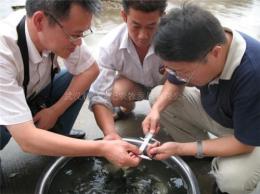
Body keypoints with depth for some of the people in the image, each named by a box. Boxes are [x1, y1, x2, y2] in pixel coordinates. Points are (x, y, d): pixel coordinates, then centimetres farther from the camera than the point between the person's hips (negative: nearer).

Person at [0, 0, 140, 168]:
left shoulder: (63, 32, -24)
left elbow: (91, 70, -9)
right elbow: (26, 139, -40)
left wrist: (55, 111, -18)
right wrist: (102, 148, -41)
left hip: (32, 98, 5)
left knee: (78, 79, -14)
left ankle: (54, 144, 2)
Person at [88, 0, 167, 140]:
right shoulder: (110, 45, -30)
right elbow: (99, 96, -32)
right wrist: (110, 132, -48)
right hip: (133, 84, 1)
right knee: (117, 94, -30)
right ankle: (127, 107, 7)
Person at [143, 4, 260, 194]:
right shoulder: (195, 50, -23)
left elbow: (243, 143, -29)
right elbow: (174, 84, -2)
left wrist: (179, 149, -28)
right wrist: (156, 110, -22)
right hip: (212, 109, 6)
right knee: (157, 95, -7)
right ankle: (199, 146, 4)